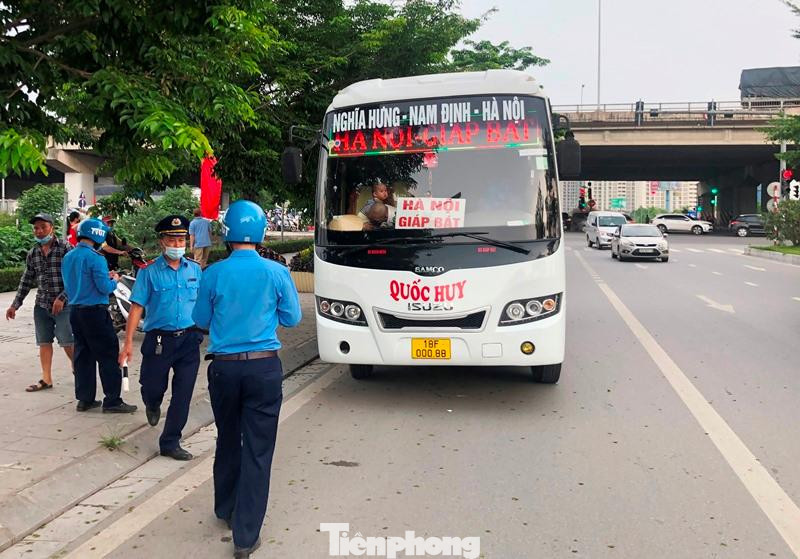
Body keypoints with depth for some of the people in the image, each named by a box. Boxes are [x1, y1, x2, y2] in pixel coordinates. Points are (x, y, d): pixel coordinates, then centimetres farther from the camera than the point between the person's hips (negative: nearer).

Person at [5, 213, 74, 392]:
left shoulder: (65, 248, -8)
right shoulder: (32, 254, 9)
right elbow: (26, 281, 16)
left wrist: (61, 298, -18)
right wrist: (15, 305, 16)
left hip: (63, 305, -5)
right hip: (42, 305, 6)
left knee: (67, 343, -5)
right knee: (44, 342, 9)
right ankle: (46, 379, 19)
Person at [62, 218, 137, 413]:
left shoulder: (68, 257, 10)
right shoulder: (95, 258, -16)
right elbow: (105, 288, -18)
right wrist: (114, 280, 3)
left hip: (75, 311, 8)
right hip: (94, 311, -8)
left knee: (83, 355, 13)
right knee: (108, 355, -2)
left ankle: (85, 399, 18)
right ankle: (112, 401, -1)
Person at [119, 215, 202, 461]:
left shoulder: (195, 269, 5)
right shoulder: (149, 271, -5)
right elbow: (137, 308, -6)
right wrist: (128, 343, -10)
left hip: (189, 340, 2)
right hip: (159, 339, -2)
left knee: (183, 396, 4)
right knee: (153, 388, 8)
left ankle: (170, 443, 18)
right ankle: (153, 405, 46)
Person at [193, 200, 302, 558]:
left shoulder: (214, 274, -5)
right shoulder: (276, 273, -7)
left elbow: (201, 320, 7)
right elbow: (292, 318, 5)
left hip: (223, 367, 2)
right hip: (264, 367, -2)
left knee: (228, 441, 20)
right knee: (257, 450, 2)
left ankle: (226, 509, 39)